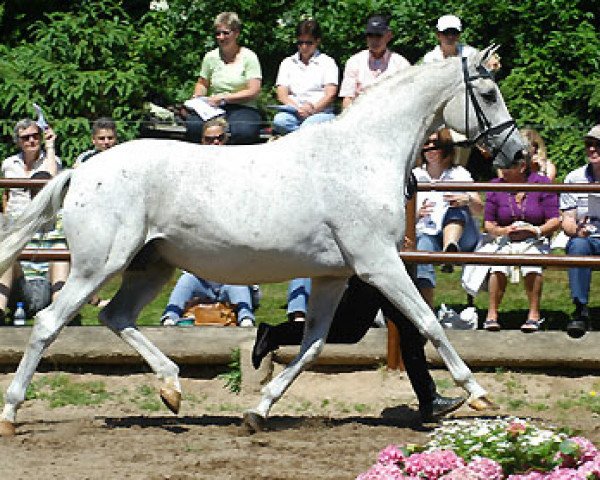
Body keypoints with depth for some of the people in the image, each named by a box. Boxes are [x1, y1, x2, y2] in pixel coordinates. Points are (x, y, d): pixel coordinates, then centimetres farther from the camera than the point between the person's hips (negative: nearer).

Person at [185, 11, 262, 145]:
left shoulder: (248, 57, 2)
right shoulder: (211, 57, 13)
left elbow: (253, 92, -5)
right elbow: (202, 84, 28)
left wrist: (224, 97, -13)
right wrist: (196, 99, 5)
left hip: (243, 108, -3)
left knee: (242, 133, -40)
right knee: (193, 126, -33)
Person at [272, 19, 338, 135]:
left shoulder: (327, 62, 15)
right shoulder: (287, 63, 23)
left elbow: (330, 94, 2)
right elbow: (281, 94, 10)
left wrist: (313, 108, -17)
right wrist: (297, 108, -11)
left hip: (321, 112, -2)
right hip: (294, 111, 3)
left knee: (311, 123, -41)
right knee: (280, 120, -36)